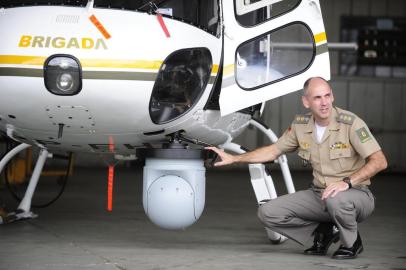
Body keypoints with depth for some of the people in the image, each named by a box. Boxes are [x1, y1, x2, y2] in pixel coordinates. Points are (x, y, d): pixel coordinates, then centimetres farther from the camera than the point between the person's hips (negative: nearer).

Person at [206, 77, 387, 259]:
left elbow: (379, 161, -21)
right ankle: (323, 231, 9)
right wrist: (233, 158, 12)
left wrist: (347, 182, -32)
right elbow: (274, 150, 15)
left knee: (335, 199, -41)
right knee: (267, 213, -8)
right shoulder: (301, 125, 0)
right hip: (318, 194, 5)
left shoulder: (350, 123, -17)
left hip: (356, 194, -5)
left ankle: (351, 243, -9)